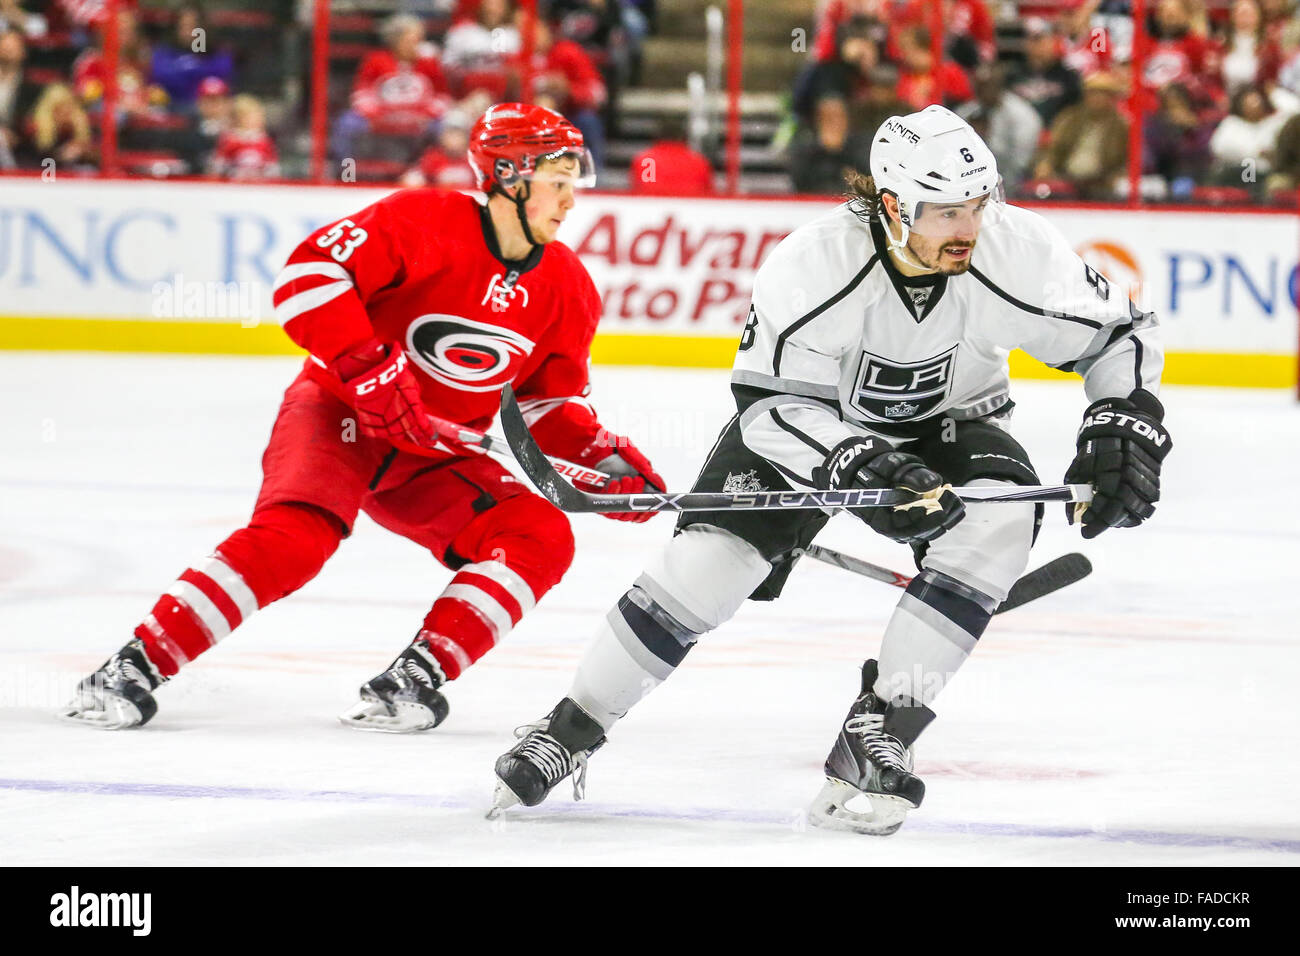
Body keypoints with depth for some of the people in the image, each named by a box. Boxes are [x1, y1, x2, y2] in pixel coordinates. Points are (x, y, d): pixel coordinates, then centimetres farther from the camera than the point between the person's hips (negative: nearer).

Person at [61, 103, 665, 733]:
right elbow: (307, 274, -25)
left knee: (541, 537, -14)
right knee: (294, 535, -31)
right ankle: (136, 668, -25)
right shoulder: (424, 223, -18)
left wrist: (603, 456, -4)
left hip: (436, 457, 6)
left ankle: (412, 679, -18)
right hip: (338, 414, -6)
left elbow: (552, 402, 13)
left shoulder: (567, 291, 2)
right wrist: (368, 368, -31)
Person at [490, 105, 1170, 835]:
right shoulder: (810, 266, -32)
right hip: (813, 418, -2)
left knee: (1004, 512, -30)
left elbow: (1120, 335, -12)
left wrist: (1125, 427, -28)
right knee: (713, 556, -18)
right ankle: (573, 728, 2)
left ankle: (880, 730, -26)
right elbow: (771, 399, -26)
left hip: (947, 420, 2)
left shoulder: (1019, 251, -27)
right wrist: (858, 465, -42)